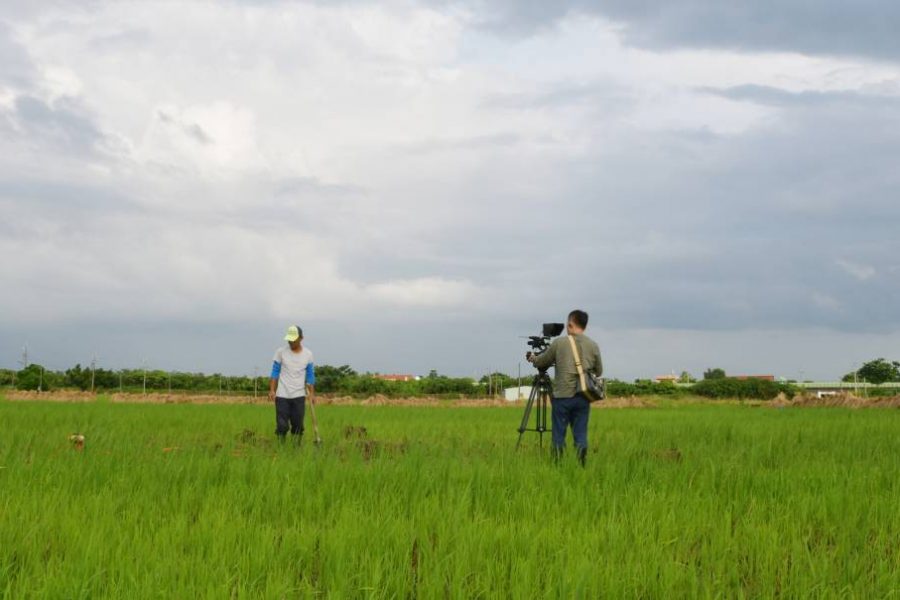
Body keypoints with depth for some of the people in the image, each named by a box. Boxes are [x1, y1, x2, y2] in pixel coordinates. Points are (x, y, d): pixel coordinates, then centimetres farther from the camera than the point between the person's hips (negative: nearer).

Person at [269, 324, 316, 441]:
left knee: (298, 426, 1)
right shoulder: (281, 352, 0)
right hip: (282, 395, -1)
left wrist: (311, 394, -1)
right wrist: (272, 390, -7)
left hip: (299, 396, 1)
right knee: (282, 426, -5)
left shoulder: (308, 354, 4)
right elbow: (274, 373, 3)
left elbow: (310, 376, 8)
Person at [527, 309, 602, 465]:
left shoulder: (559, 343, -3)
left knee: (559, 435, 5)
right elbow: (599, 372, 12)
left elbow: (541, 362, 10)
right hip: (583, 397, 2)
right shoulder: (593, 346, 3)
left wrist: (533, 358, 31)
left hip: (562, 396, -2)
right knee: (581, 434, 5)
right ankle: (582, 466, -6)